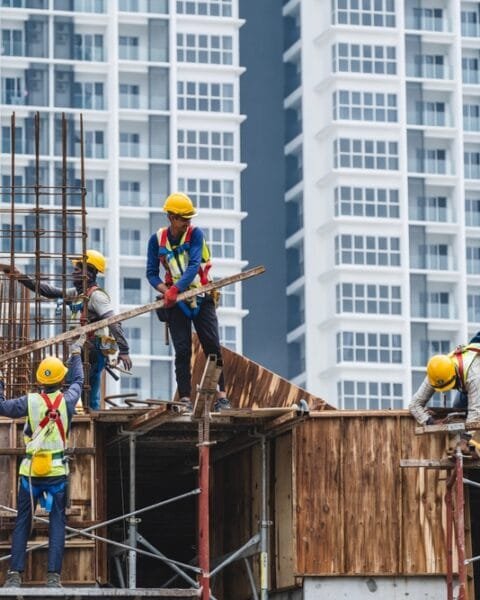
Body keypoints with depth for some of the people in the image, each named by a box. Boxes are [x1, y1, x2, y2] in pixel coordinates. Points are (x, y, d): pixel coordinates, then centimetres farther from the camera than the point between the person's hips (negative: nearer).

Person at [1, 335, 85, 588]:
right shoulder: (67, 400, -2)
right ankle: (53, 576, -5)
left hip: (30, 471, 0)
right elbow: (78, 381, 17)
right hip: (58, 471, 0)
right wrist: (76, 353, 32)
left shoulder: (30, 401, -7)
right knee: (57, 522, 4)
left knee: (22, 522, 6)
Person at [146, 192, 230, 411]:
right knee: (182, 351, -2)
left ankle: (221, 395, -6)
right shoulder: (157, 239, 0)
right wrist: (166, 291, -19)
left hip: (201, 298, -1)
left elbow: (194, 266, -19)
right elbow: (152, 274, 0)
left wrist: (175, 289, -32)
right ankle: (185, 398, -4)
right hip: (175, 302, 1)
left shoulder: (195, 234, -7)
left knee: (212, 346, -6)